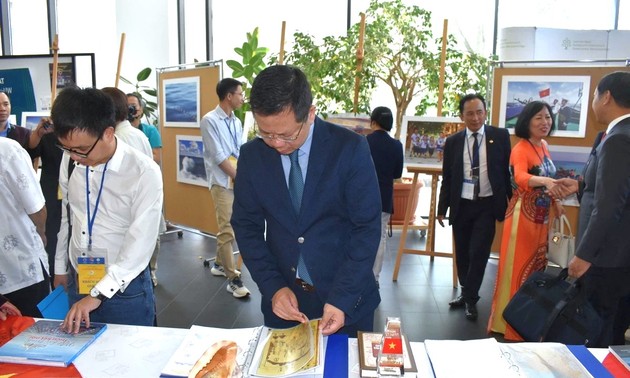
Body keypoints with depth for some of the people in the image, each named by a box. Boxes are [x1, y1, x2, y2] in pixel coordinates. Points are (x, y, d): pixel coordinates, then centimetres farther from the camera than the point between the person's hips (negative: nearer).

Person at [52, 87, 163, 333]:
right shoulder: (70, 160, -3)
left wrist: (98, 294, -23)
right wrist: (60, 267, 18)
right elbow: (67, 215, 10)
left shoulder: (144, 172, -20)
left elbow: (141, 242, -22)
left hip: (125, 288, -5)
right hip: (77, 283, 5)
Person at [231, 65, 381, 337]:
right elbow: (247, 225, 0)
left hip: (346, 300, -2)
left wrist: (342, 299, -18)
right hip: (283, 297, 2)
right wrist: (273, 287, -11)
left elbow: (367, 227, -13)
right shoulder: (252, 155, -6)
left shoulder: (351, 149, -15)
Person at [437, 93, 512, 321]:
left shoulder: (500, 136, -1)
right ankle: (466, 294, 30)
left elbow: (508, 170, 2)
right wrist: (442, 208, 6)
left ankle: (470, 299, 10)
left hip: (487, 204, -2)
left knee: (478, 253, -7)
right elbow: (447, 178, 7)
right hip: (461, 205, 2)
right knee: (462, 255, 11)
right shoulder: (453, 142, 4)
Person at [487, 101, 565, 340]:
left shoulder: (544, 146, 10)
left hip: (541, 216, 8)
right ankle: (510, 324, 9)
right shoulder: (521, 149, -16)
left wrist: (556, 200, 17)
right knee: (518, 268, -3)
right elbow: (520, 177, -35)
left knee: (536, 267, 16)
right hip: (523, 215, -8)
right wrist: (544, 180, -52)